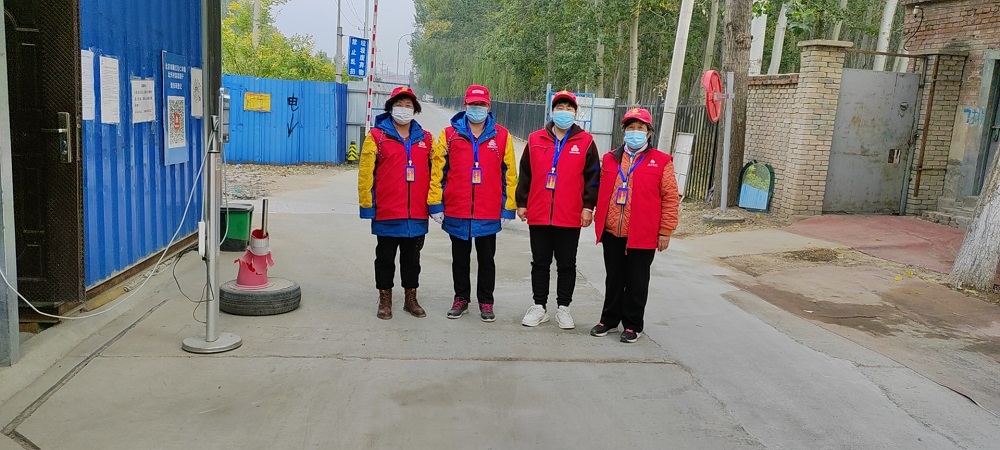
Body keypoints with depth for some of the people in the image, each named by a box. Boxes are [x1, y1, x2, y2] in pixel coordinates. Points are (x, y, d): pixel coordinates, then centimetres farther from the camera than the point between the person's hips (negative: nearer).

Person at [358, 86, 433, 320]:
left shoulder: (426, 139, 9)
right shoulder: (377, 136, -1)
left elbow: (434, 173, 10)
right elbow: (366, 172, -4)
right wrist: (367, 205, -8)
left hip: (417, 214, 3)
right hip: (387, 213, -2)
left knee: (412, 258, 13)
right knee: (385, 258, 9)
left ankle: (411, 299, 25)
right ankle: (385, 300, 21)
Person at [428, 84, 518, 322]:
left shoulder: (502, 136, 3)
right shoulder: (450, 134, 3)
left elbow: (509, 173, 3)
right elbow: (437, 171, 2)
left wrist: (508, 208, 1)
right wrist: (436, 205, -2)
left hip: (489, 213, -1)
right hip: (456, 212, 1)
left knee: (486, 259, 10)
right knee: (460, 259, 13)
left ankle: (486, 302, 22)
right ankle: (461, 299, 28)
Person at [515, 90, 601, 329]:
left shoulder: (586, 142, 2)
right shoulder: (535, 139, 7)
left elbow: (593, 177, 2)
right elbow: (525, 174, 9)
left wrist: (588, 206, -4)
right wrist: (521, 203, 6)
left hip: (570, 217, -1)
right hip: (538, 214, 2)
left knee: (566, 264, 8)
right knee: (540, 263, 10)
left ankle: (563, 308, 19)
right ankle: (539, 306, 21)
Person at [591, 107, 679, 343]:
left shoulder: (661, 161, -2)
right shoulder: (610, 158, 9)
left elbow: (670, 198, -3)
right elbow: (601, 192, 14)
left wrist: (665, 231, -7)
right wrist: (599, 222, 10)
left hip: (643, 235, -3)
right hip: (612, 233, 3)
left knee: (636, 282, 7)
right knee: (614, 279, 15)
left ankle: (633, 325, 21)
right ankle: (609, 319, 29)